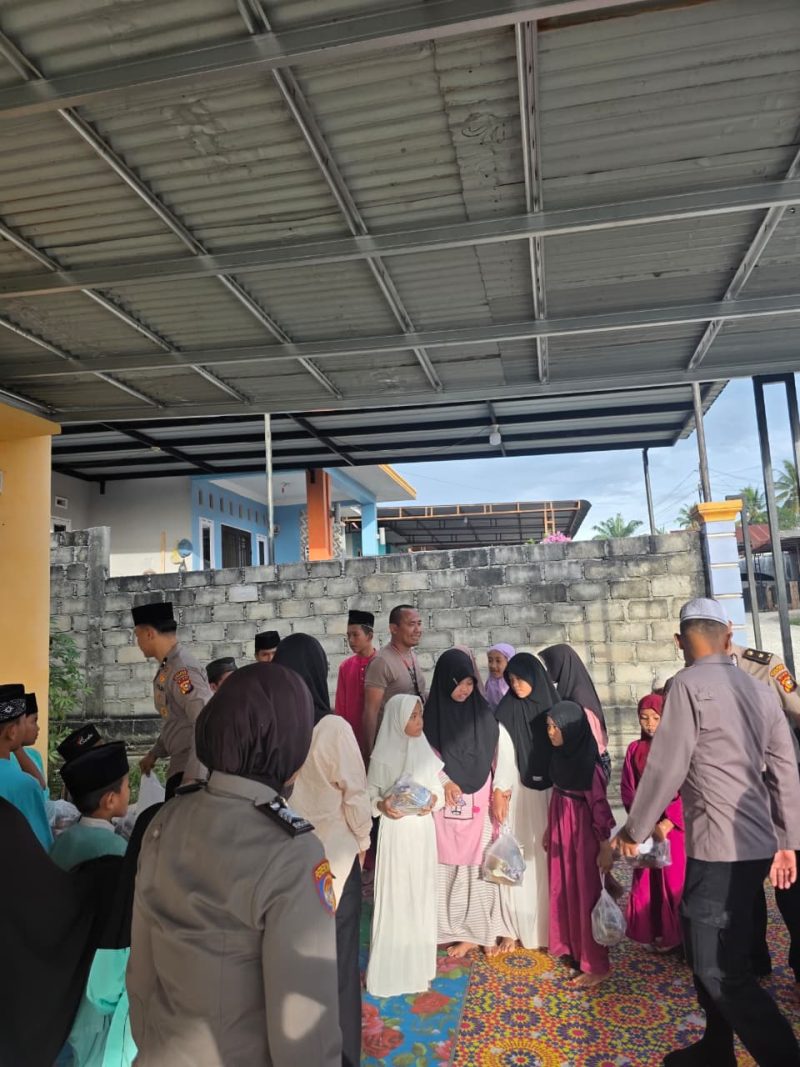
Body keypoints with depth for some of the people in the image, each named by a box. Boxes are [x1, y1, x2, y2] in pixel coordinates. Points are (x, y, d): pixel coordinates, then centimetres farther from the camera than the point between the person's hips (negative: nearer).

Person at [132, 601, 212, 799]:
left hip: (192, 770, -9)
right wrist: (155, 753, 22)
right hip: (179, 765, 9)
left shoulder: (182, 670, -21)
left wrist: (193, 777, -28)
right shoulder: (167, 668, 9)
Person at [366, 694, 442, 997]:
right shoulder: (383, 756, -9)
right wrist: (381, 805, -23)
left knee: (421, 895, 12)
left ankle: (418, 964, 29)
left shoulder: (425, 750, 1)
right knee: (393, 898, 3)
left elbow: (437, 788, 6)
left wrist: (433, 799, -14)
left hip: (422, 830, 4)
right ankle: (390, 969, 19)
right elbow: (370, 793, -4)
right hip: (395, 832, -3)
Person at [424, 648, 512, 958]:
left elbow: (494, 758, 2)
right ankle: (460, 930, 18)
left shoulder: (483, 713, -2)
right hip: (446, 803, 0)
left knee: (480, 864, 6)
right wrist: (446, 782, -15)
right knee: (451, 866, 5)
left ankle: (484, 929, 20)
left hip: (479, 802, 0)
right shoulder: (432, 714, -4)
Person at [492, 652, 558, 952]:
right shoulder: (506, 711, -5)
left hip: (550, 791, 2)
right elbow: (503, 754, -7)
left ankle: (549, 924, 23)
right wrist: (499, 793, -10)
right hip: (518, 793, -2)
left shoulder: (552, 706, 1)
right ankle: (516, 926, 10)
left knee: (549, 855, 9)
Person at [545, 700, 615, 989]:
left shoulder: (588, 762, -23)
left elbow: (600, 804, -18)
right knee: (563, 888, 18)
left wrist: (605, 845, -15)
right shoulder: (560, 754, 0)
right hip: (561, 826, 8)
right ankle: (570, 945, 36)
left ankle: (596, 965, 16)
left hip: (582, 828, -8)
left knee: (586, 892, 3)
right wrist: (549, 828, 17)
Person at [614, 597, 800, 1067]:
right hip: (758, 845, 8)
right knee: (711, 952, 21)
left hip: (719, 848, -8)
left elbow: (665, 767, -14)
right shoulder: (762, 691, 6)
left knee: (724, 970, 2)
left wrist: (634, 831, -1)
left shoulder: (689, 685, -15)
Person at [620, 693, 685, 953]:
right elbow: (627, 788, 3)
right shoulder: (634, 749, 2)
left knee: (673, 879, 3)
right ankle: (651, 931, 25)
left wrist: (668, 823, -17)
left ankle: (673, 934, 20)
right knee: (646, 880, 10)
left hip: (673, 824, -3)